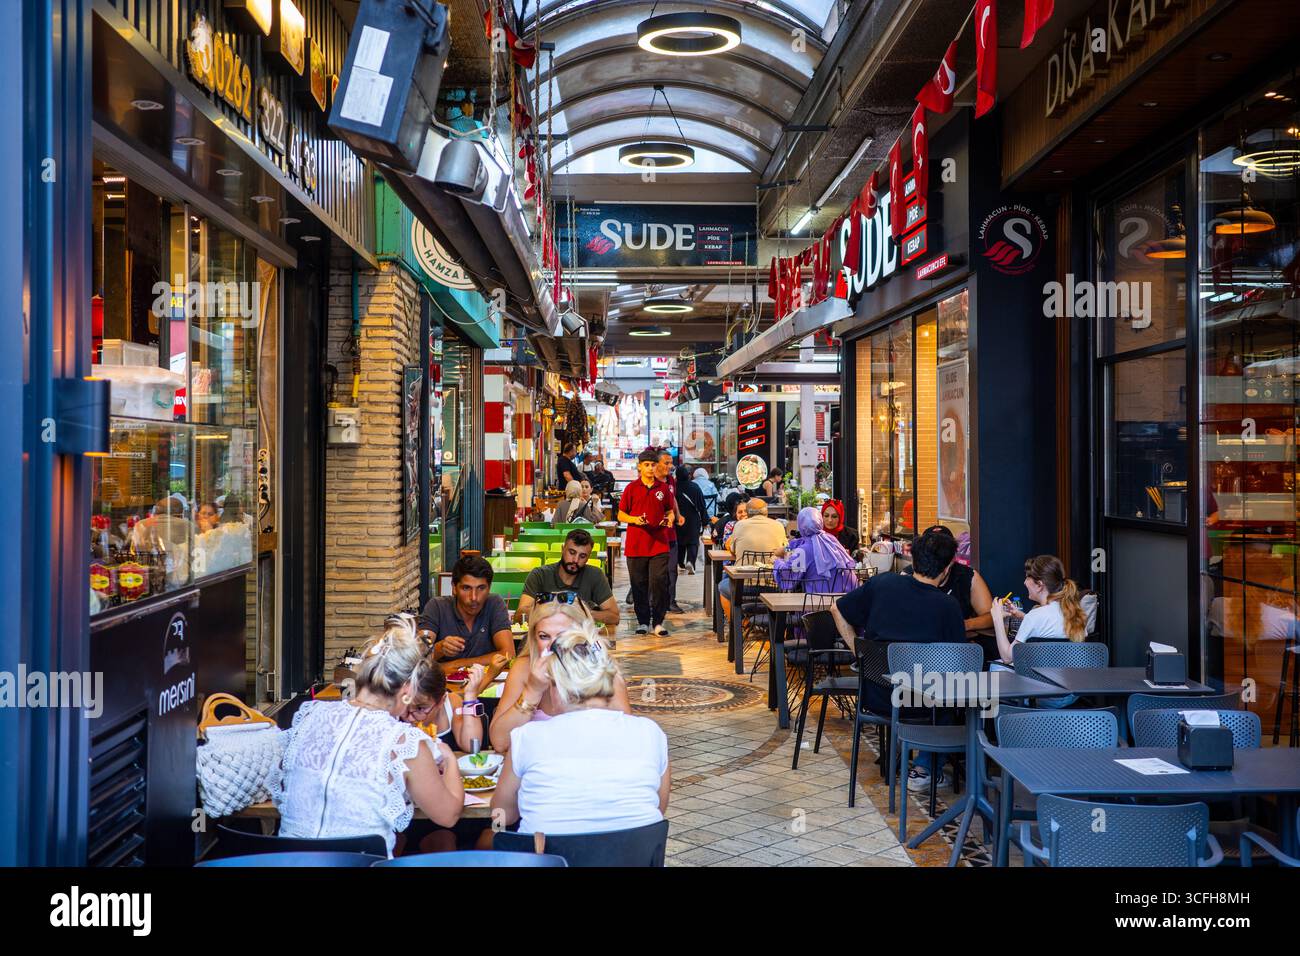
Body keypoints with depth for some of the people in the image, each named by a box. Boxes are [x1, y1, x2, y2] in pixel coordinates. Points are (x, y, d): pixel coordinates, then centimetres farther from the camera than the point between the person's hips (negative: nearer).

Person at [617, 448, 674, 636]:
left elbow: (670, 512, 17)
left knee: (659, 581, -7)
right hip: (636, 544, 0)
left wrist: (670, 519, -6)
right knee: (639, 583, 5)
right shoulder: (631, 488, 4)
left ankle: (658, 622, 2)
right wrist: (634, 519, -13)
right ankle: (642, 621, 16)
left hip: (659, 543, 0)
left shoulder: (663, 488, 8)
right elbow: (621, 515, 6)